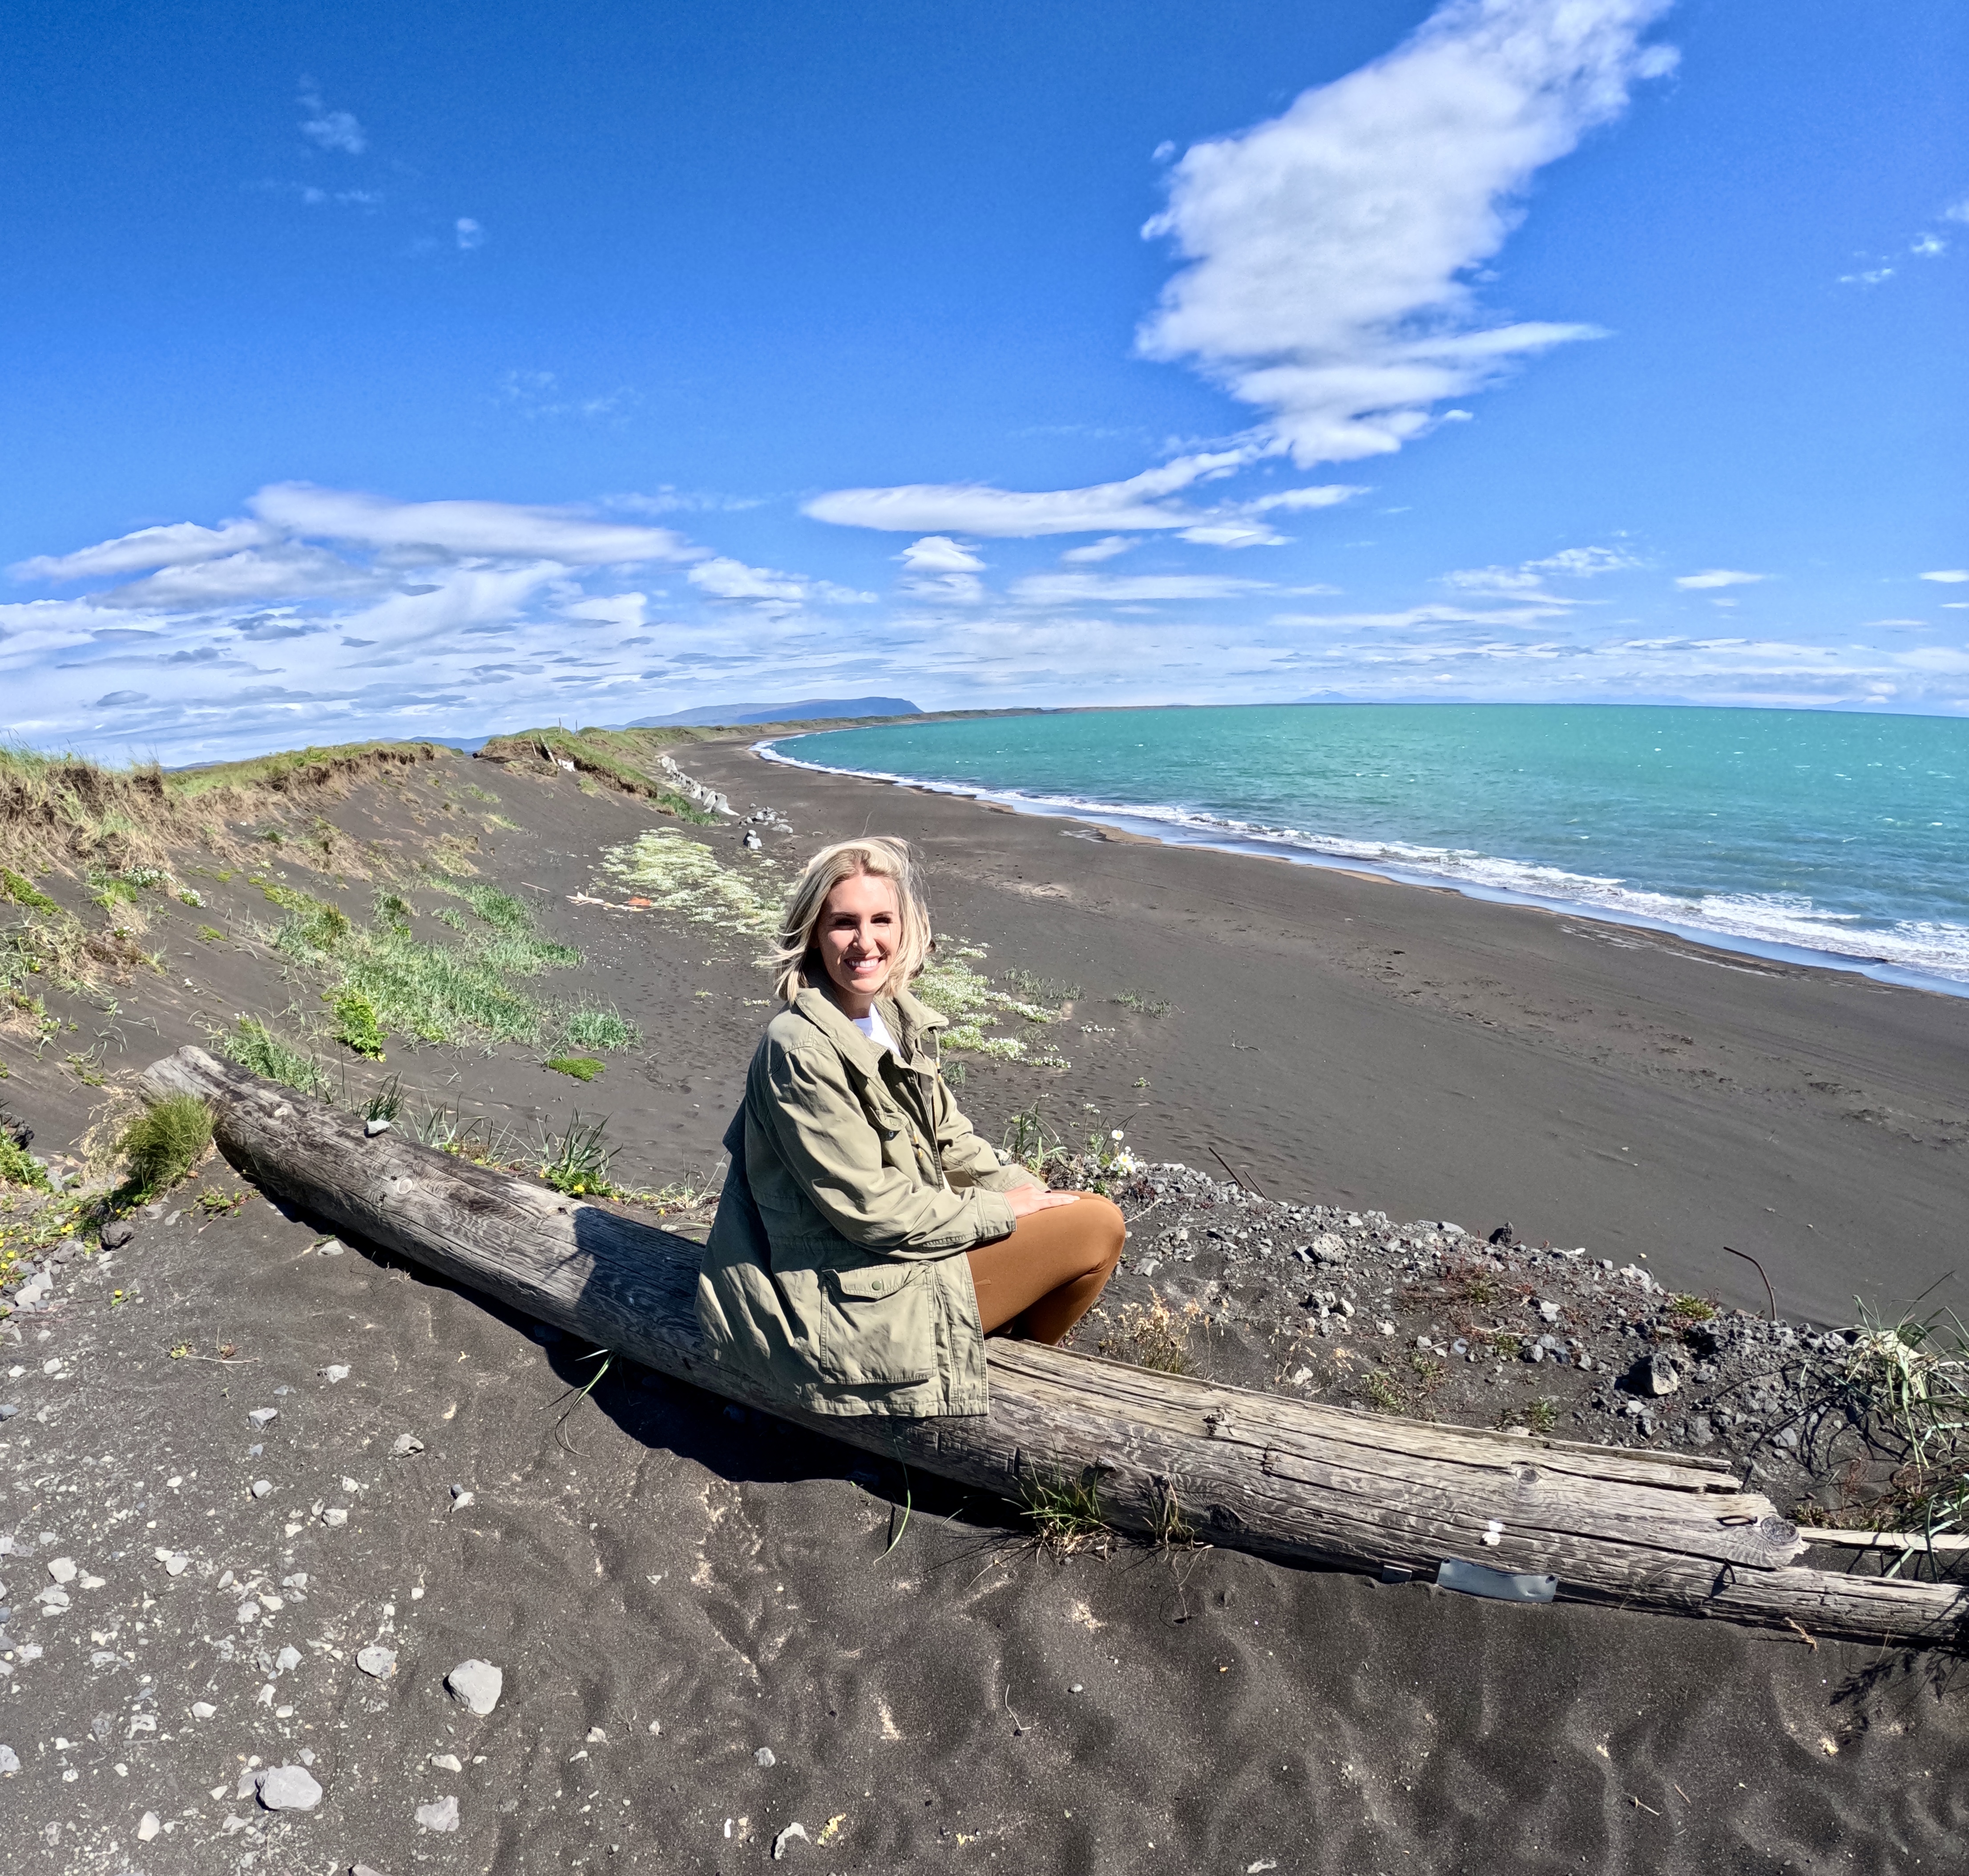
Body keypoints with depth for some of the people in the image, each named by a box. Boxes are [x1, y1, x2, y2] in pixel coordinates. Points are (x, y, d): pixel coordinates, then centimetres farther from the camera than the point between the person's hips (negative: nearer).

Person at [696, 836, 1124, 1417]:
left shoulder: (895, 1015, 0)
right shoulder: (799, 1049, -26)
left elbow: (945, 1135, 11)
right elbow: (868, 1207, -23)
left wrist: (1025, 1192, -1)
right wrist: (1000, 1213, -14)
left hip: (910, 1233, 9)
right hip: (863, 1291, -8)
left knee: (1092, 1209, 11)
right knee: (1097, 1229, -7)